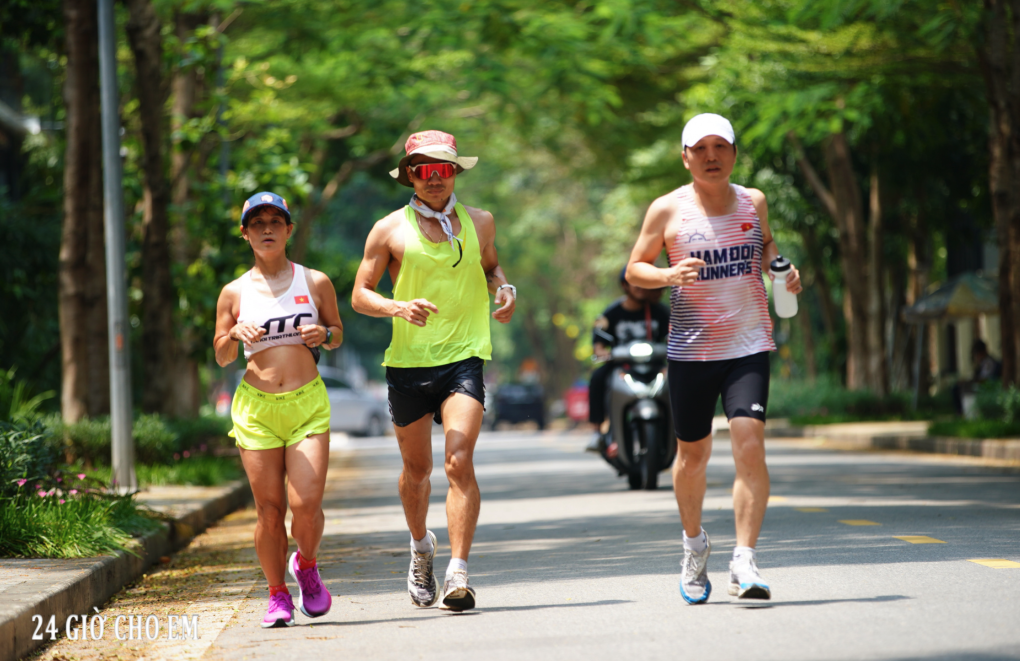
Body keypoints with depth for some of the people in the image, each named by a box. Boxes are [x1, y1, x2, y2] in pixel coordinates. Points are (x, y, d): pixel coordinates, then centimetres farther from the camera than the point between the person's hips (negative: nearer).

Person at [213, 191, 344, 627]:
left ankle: (306, 565, 20)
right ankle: (278, 597, 15)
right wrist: (235, 334, -10)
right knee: (269, 510, -1)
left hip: (308, 402, 0)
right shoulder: (235, 293, 7)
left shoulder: (315, 283, 6)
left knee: (306, 504, -12)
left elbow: (338, 332, 18)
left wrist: (324, 334, -5)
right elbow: (221, 357, 11)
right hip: (256, 407, 0)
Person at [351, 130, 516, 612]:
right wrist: (398, 308, -17)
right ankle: (421, 548, 42)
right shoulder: (390, 230, 1)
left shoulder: (479, 222, 9)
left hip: (463, 357, 0)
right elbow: (360, 295, 3)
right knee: (416, 468, 14)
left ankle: (458, 575, -20)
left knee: (459, 462, -18)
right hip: (408, 361, 0)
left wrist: (504, 289, 5)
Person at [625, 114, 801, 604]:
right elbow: (634, 270, 4)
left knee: (750, 445, -16)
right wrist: (669, 275, -17)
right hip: (691, 348, -1)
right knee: (692, 455, 10)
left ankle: (744, 561, -14)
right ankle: (694, 545, 36)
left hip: (749, 346, 1)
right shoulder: (667, 210, -2)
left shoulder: (753, 202, 6)